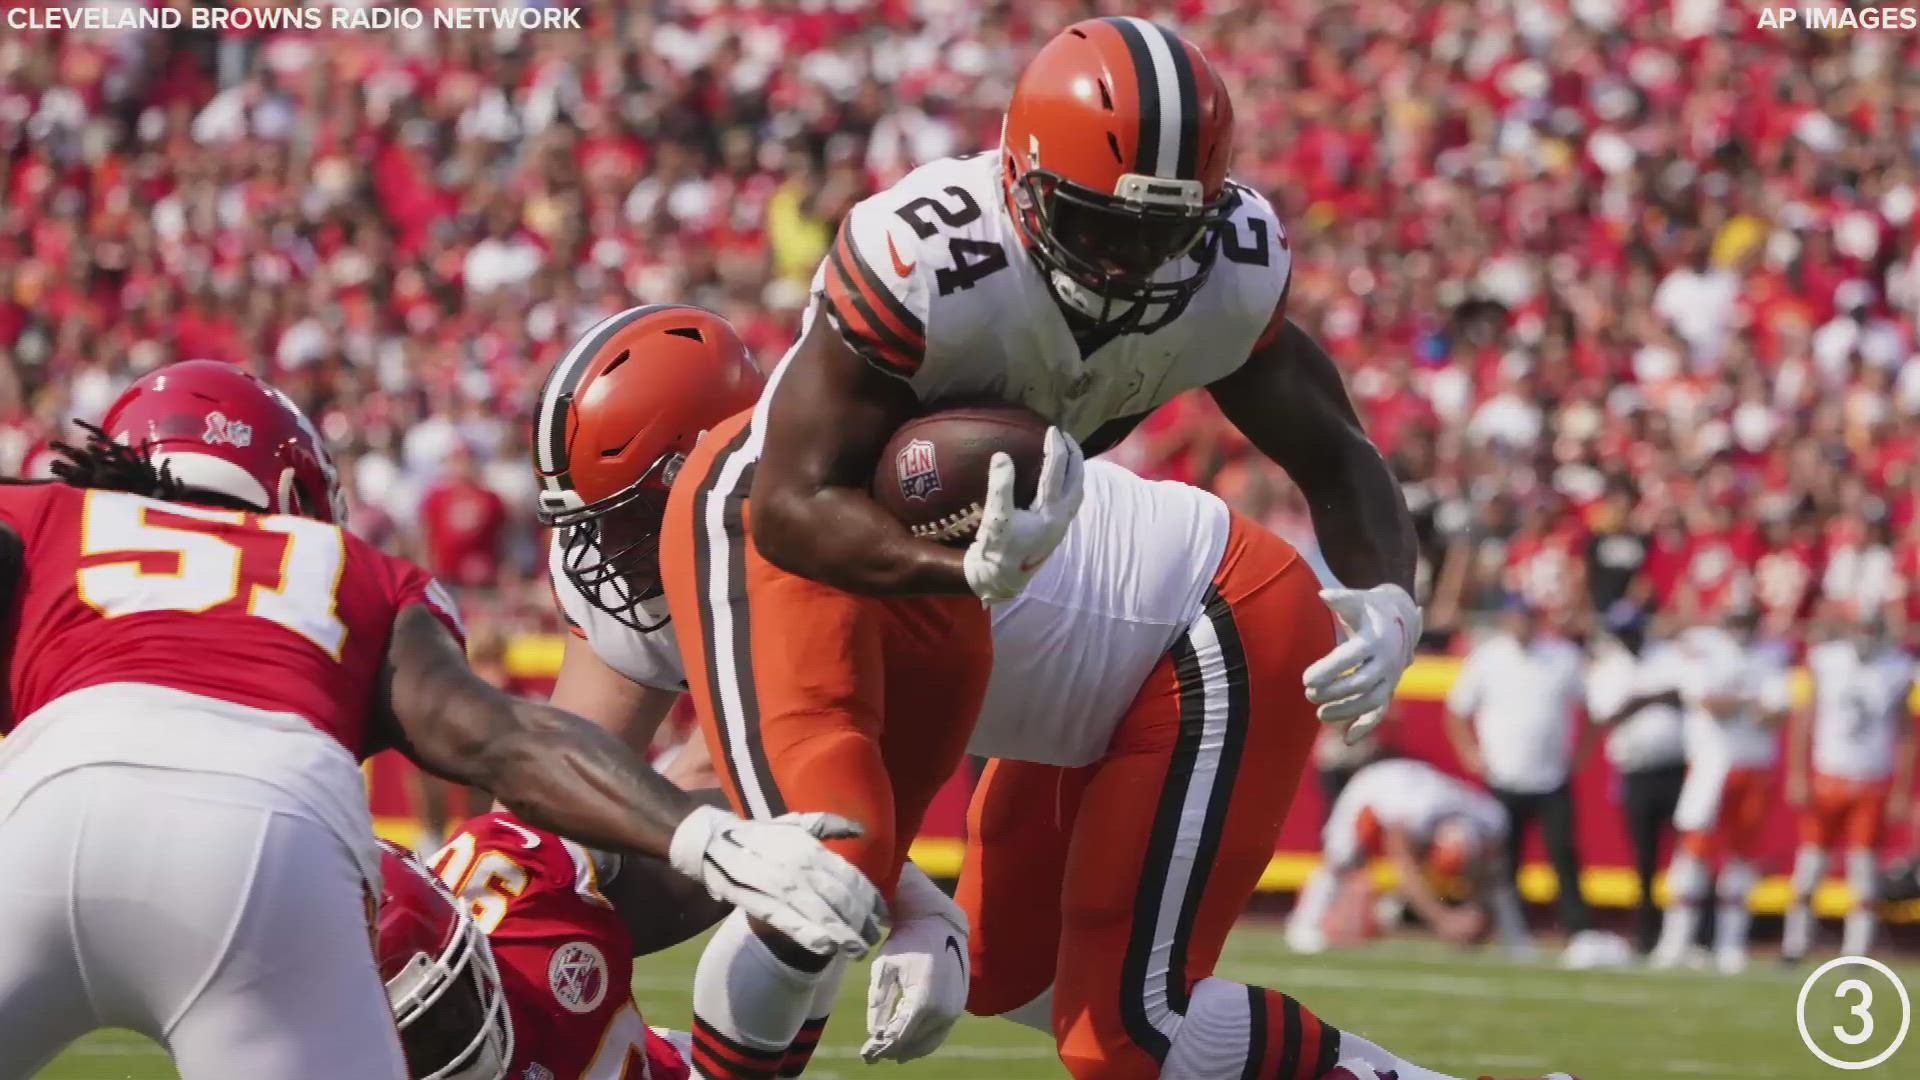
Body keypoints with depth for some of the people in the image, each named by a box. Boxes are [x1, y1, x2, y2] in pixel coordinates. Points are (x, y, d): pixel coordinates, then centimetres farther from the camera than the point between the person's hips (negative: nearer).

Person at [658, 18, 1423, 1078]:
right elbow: (792, 507, -32)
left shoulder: (1232, 274, -19)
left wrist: (1386, 599, -26)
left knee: (860, 879, 13)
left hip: (935, 550, 6)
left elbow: (1335, 457, -5)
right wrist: (972, 571, -48)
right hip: (773, 531, -6)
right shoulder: (926, 261, -37)